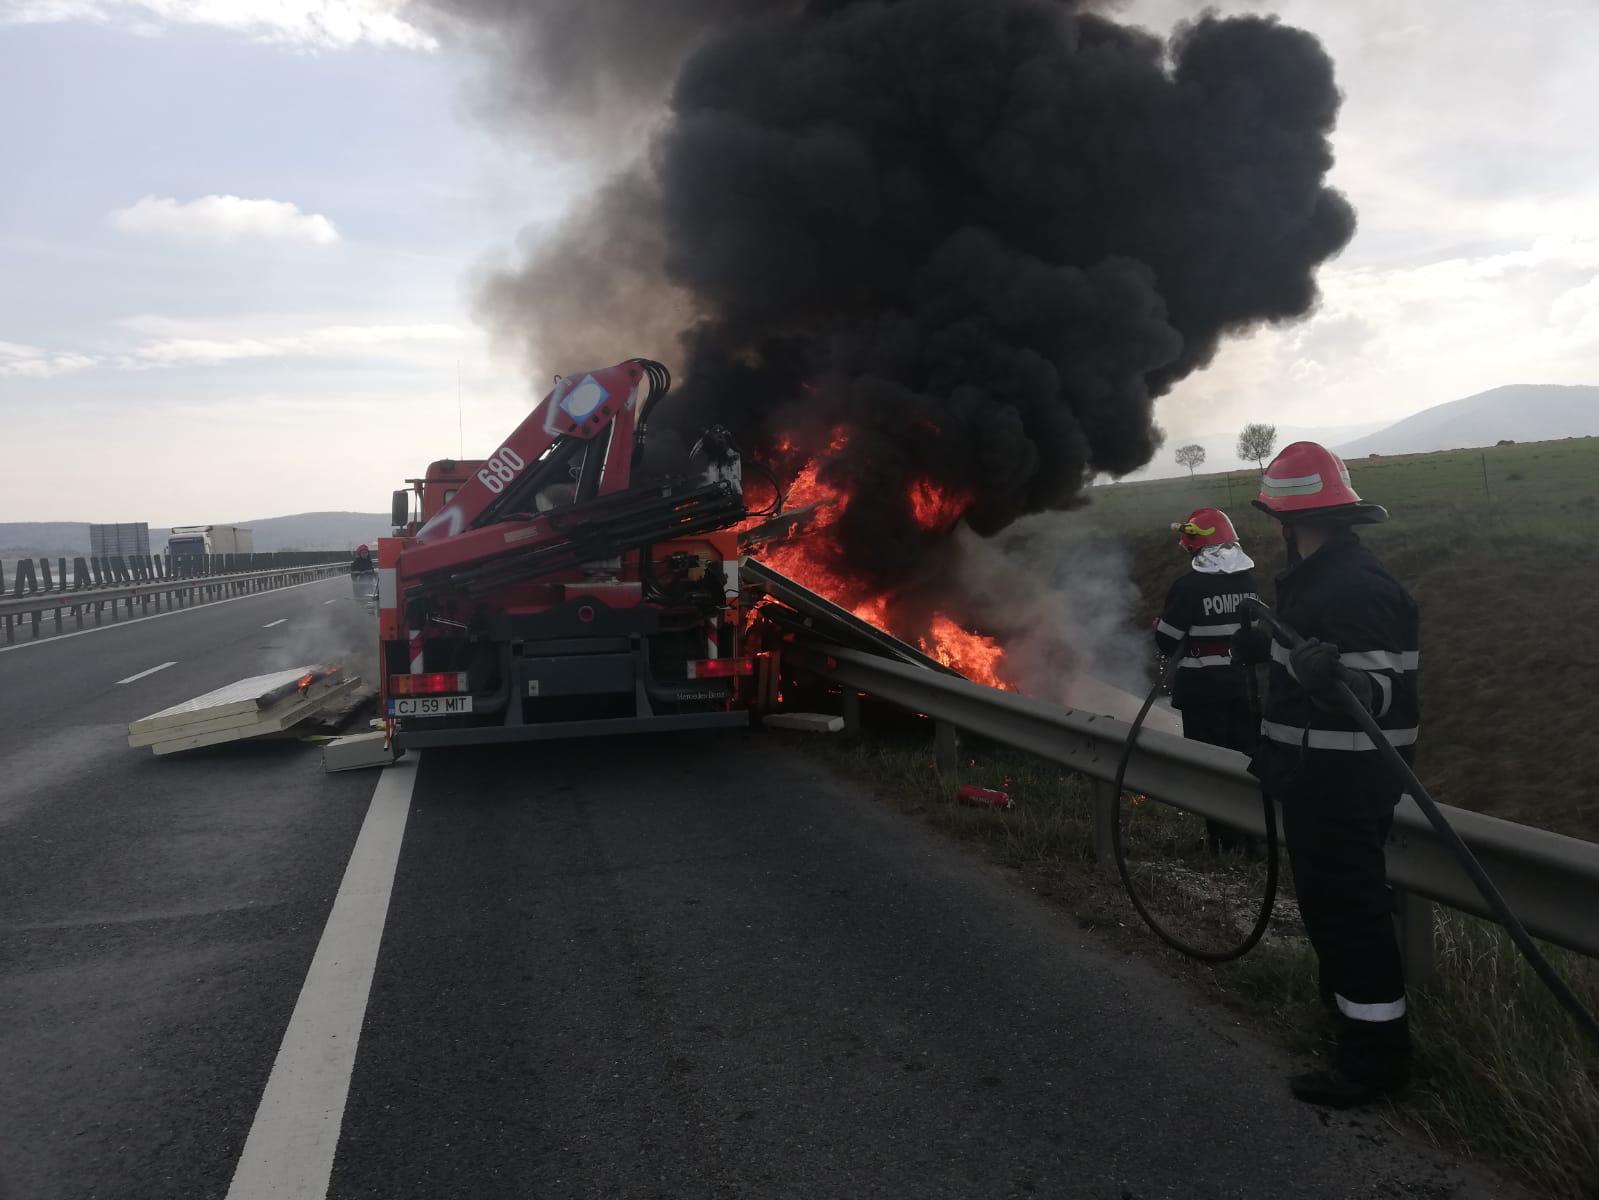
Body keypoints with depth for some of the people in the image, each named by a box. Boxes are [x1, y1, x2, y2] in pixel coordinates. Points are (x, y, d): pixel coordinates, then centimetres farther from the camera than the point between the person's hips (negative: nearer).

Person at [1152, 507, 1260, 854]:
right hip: (1244, 682, 6)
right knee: (1247, 755, 16)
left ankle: (1224, 838, 9)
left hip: (1203, 687, -5)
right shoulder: (1250, 579, 3)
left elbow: (1166, 642, -11)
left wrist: (1159, 626, 9)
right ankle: (1251, 835, 25)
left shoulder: (1189, 585, -15)